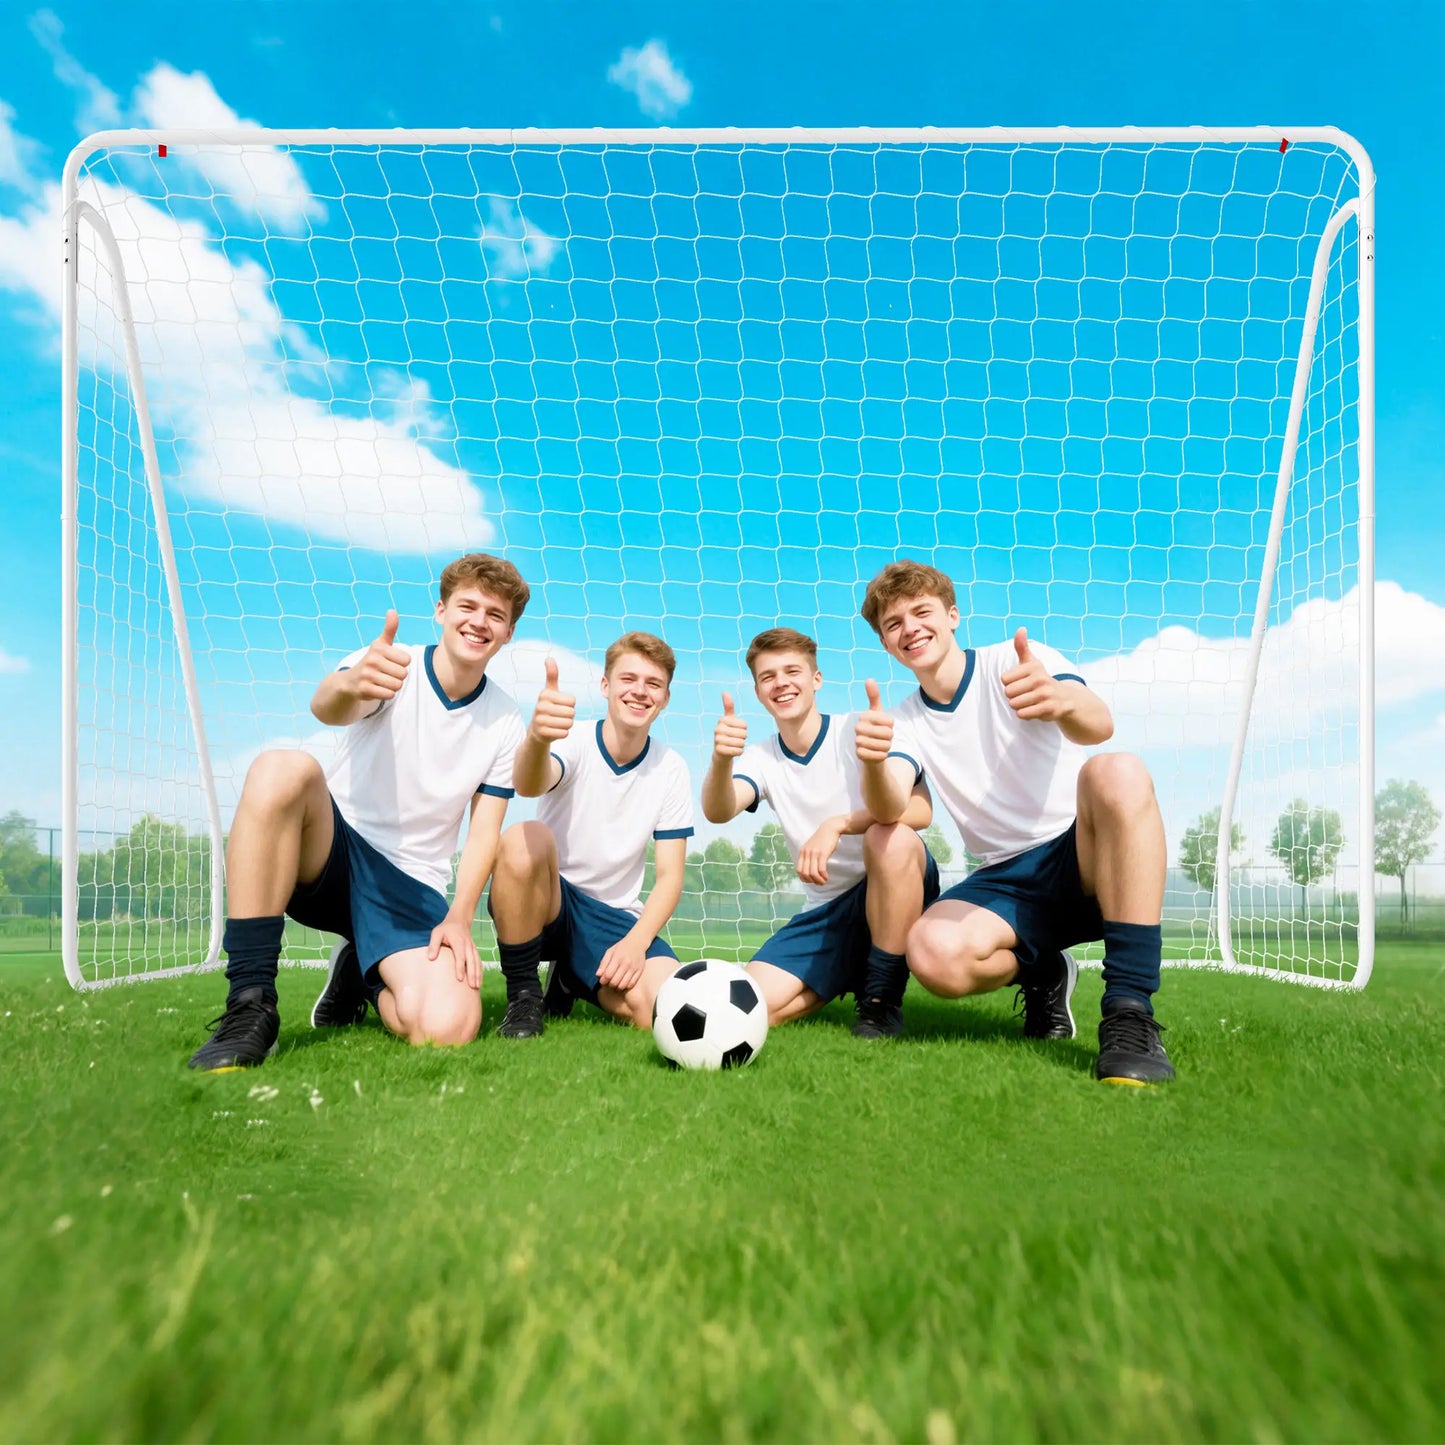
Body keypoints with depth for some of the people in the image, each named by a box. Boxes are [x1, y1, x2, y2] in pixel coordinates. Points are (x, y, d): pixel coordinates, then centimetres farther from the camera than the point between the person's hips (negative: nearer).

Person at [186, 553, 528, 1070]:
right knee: (282, 768, -34)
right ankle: (250, 1006, -25)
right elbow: (325, 708, -28)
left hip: (411, 887, 2)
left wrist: (458, 918, -15)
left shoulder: (505, 723, 2)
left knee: (448, 1029, -25)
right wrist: (350, 684, -53)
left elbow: (484, 832, 1)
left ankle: (358, 977, 13)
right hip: (331, 853, -1)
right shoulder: (392, 665, -5)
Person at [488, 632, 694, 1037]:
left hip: (615, 917, 3)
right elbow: (529, 785, -37)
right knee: (524, 839, -35)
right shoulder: (573, 741, -12)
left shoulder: (672, 770, -2)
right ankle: (523, 998, -14)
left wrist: (635, 942, -20)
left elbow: (669, 877, -2)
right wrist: (537, 738, -61)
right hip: (544, 902, -2)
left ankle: (571, 982, 10)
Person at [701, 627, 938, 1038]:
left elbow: (920, 810, -23)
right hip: (826, 908, 4)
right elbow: (718, 812, -19)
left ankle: (882, 1002, -19)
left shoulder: (862, 728, -8)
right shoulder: (760, 758, 2)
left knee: (892, 838, -37)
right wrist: (721, 760, -42)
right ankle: (851, 980, 13)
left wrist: (837, 825, -39)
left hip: (898, 890, -3)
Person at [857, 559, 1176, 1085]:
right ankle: (1041, 974, 4)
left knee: (1117, 773, -35)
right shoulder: (907, 721, 7)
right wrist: (873, 762, -37)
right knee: (934, 953, -31)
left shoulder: (1016, 661, -3)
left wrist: (1061, 699, -50)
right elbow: (891, 810, -13)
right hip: (1008, 882, 2)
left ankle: (1130, 1014, -31)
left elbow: (1099, 725, -25)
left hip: (1089, 859, -2)